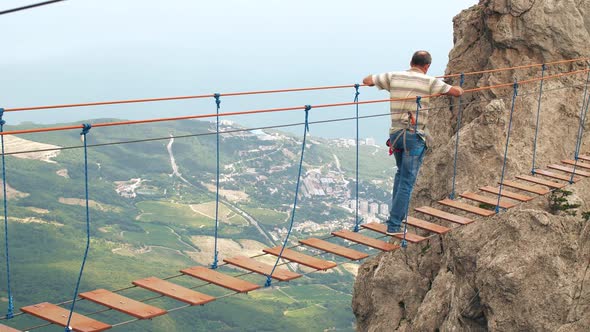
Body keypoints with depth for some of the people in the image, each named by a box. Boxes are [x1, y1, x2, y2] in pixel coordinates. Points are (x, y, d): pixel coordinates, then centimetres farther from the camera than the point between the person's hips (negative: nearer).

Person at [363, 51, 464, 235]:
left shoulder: (393, 77, 4)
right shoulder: (429, 82, -6)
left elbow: (367, 81, 9)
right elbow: (457, 92, -4)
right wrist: (457, 88, 20)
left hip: (395, 134, 5)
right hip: (415, 136, -5)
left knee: (401, 173, 27)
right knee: (407, 182, -1)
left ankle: (396, 215, 25)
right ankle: (394, 225, -3)